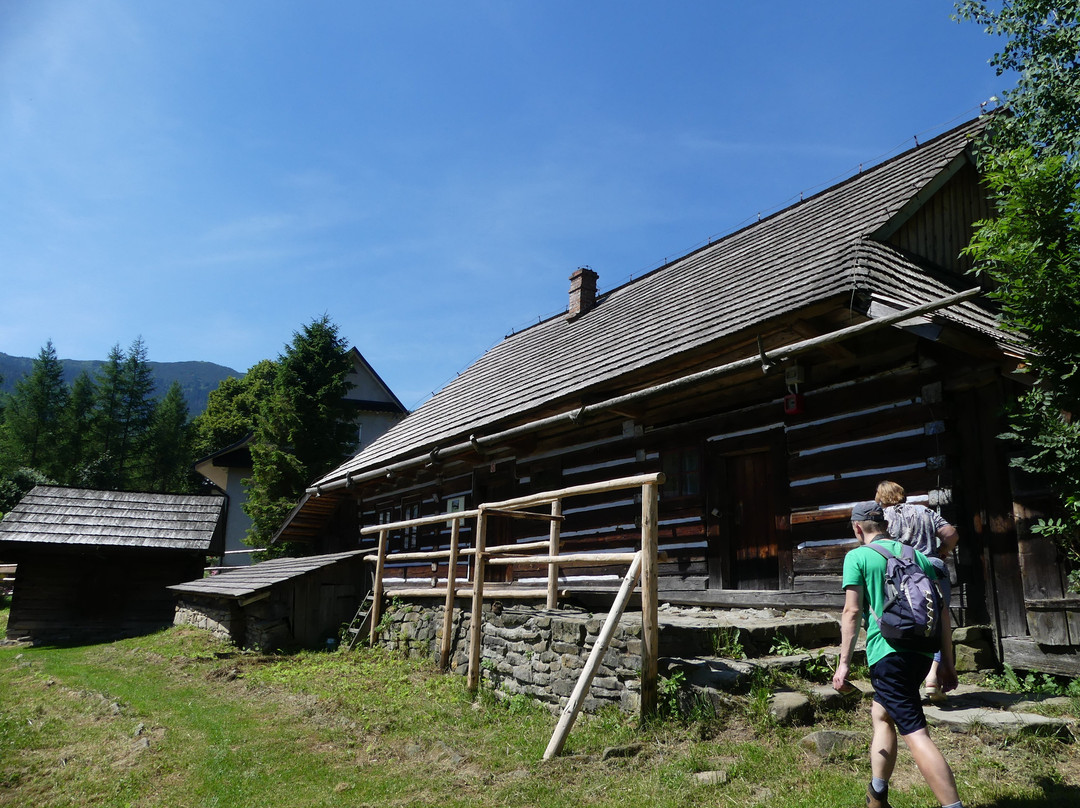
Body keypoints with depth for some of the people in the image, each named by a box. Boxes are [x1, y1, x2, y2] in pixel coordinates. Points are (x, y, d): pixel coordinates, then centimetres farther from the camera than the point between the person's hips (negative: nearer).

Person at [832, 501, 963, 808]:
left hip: (888, 652, -7)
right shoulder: (918, 555, 15)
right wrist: (947, 662, 18)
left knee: (915, 733, -8)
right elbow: (943, 611, 13)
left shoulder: (857, 556, -2)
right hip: (923, 652, 7)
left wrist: (843, 663, -8)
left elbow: (853, 611, -10)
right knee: (881, 713, 22)